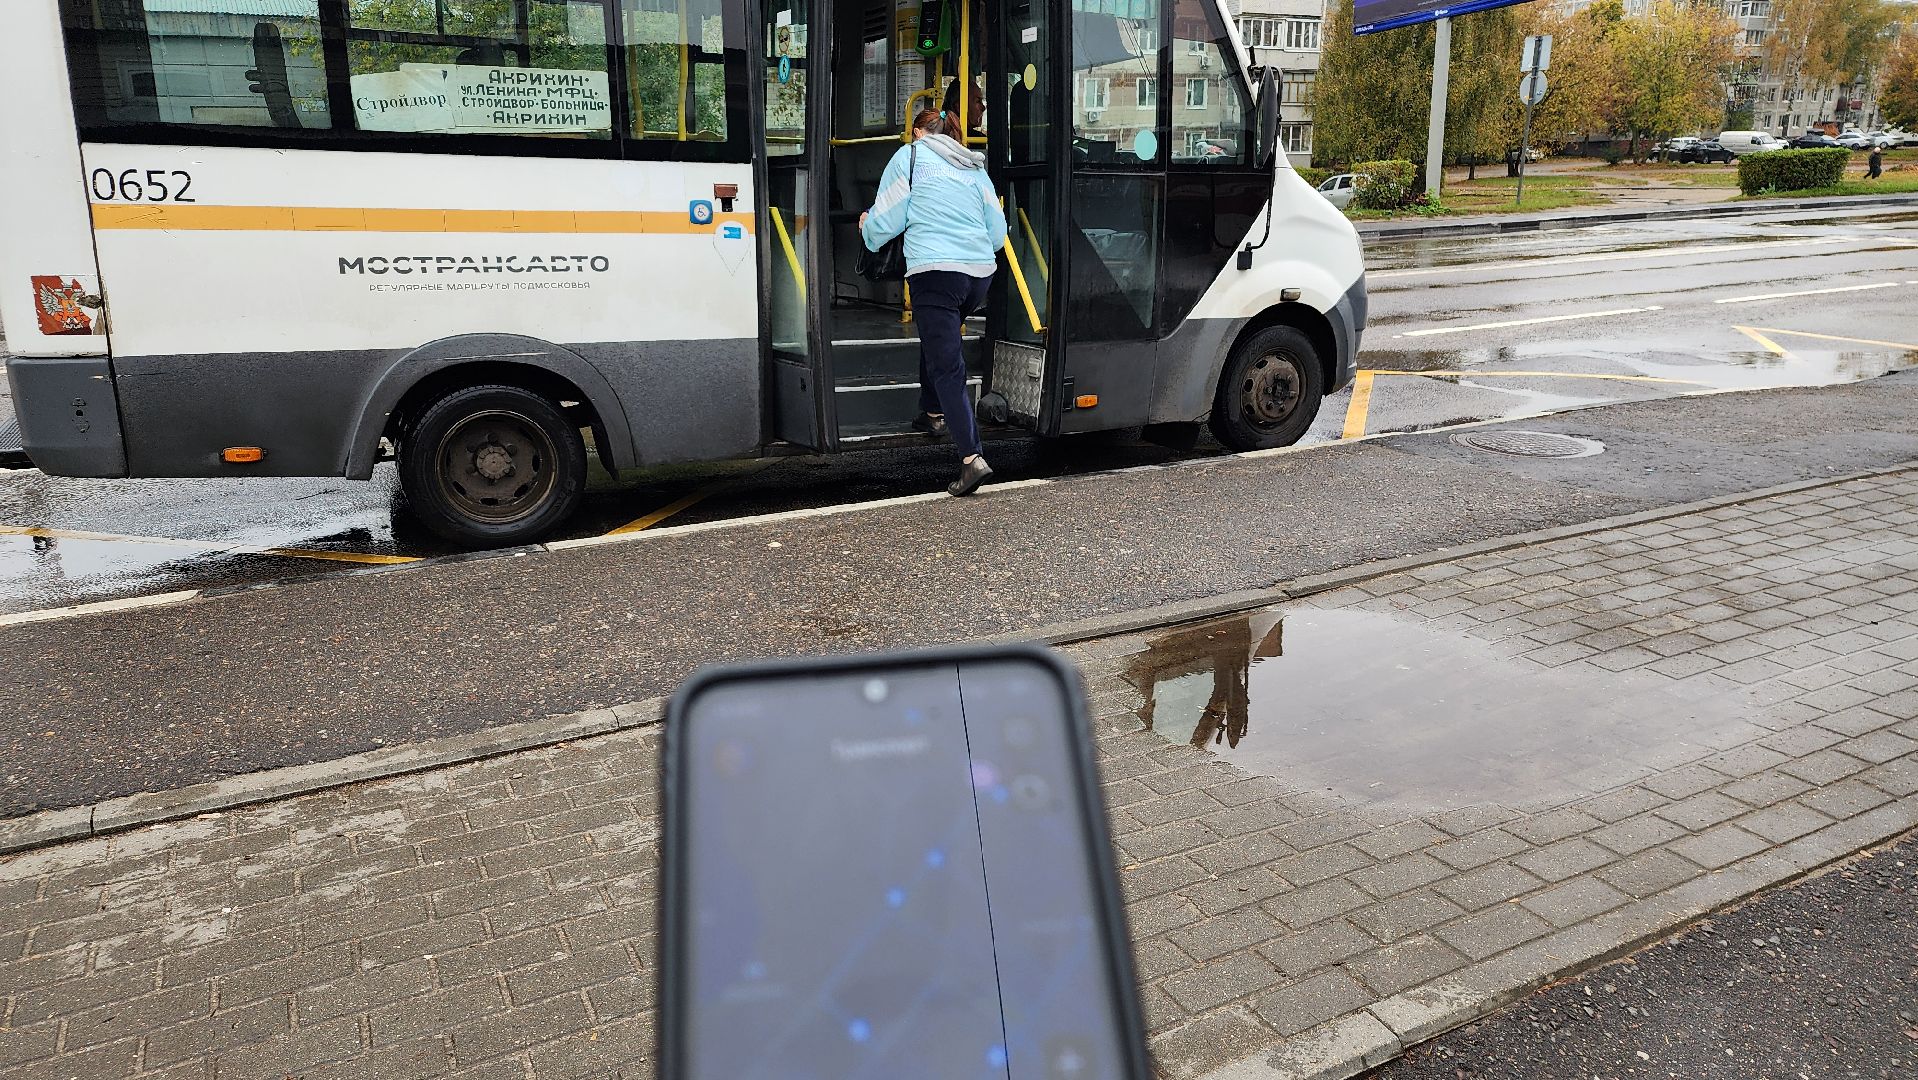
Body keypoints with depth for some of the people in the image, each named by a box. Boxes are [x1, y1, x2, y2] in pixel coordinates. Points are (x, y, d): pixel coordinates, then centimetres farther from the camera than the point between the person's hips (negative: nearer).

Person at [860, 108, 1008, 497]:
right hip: (980, 273, 6)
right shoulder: (975, 168, 22)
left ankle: (972, 458, -19)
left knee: (946, 365, -8)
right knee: (939, 340, 30)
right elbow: (998, 234, 19)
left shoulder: (910, 155, 8)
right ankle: (934, 413, 45)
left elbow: (885, 219, 5)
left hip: (935, 272, -6)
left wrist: (868, 229, 27)